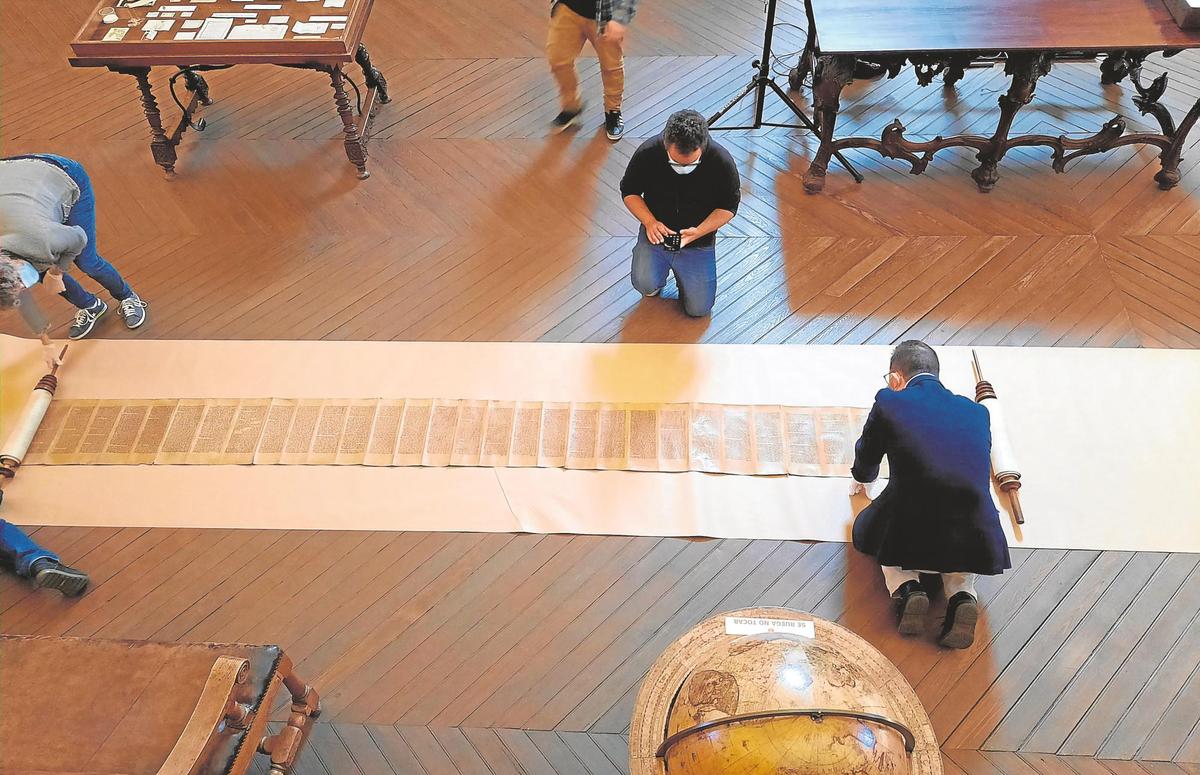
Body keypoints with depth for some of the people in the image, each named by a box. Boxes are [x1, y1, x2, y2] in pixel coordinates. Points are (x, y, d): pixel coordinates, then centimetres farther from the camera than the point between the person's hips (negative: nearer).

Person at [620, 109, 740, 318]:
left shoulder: (722, 162, -20)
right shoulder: (647, 153, -18)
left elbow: (728, 206, -6)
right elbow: (629, 191, -3)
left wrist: (698, 231, -24)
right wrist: (650, 221, -20)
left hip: (699, 243, 0)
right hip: (656, 234, 0)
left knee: (698, 308, -4)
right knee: (645, 284, -24)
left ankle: (680, 272, 27)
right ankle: (661, 269, 13)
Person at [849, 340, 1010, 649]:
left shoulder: (888, 402, 3)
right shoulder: (977, 412, 13)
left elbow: (865, 465, 18)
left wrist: (861, 479, 43)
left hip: (907, 539, -2)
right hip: (976, 545, 3)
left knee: (866, 528, 31)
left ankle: (907, 589, 4)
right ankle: (962, 596, 8)